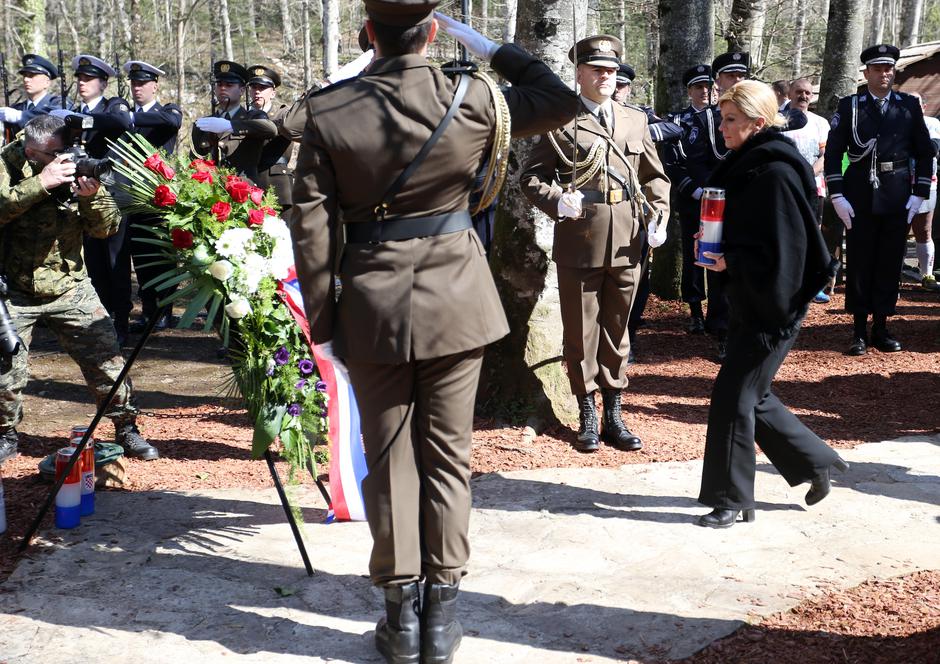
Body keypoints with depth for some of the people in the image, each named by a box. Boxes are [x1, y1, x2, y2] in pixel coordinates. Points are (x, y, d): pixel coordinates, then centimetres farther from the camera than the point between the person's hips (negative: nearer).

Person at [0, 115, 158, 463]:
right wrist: (41, 183, -35)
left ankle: (126, 430, 13)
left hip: (70, 288, 2)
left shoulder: (77, 166, -4)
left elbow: (107, 228, -6)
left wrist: (92, 196, -25)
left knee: (107, 361, -4)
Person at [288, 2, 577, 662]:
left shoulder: (328, 112, -7)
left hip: (371, 309, 0)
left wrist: (322, 323, 3)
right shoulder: (472, 101, -7)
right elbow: (559, 98, 10)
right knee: (447, 455, 10)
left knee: (389, 459, 11)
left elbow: (312, 228, -5)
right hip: (455, 304, 0)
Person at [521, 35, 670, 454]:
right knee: (580, 335, 5)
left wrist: (658, 214, 3)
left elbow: (654, 176, 19)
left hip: (626, 246, 4)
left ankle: (613, 415, 21)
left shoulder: (635, 121, 13)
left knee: (617, 332, 11)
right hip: (579, 245, -3)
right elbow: (531, 176, -1)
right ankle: (587, 416, 18)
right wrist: (558, 201, -19)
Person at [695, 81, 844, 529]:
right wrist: (720, 249, 1)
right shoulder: (744, 167, 10)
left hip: (771, 307, -10)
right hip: (747, 302, 10)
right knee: (750, 393, 16)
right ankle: (815, 462, 32)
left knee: (733, 396, -4)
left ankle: (731, 498, 9)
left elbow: (783, 249, -21)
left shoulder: (776, 173, -18)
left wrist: (730, 261, -17)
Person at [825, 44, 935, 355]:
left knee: (890, 263, 6)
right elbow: (833, 152, -1)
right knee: (859, 263, 3)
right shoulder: (849, 106, 1)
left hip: (898, 199, 2)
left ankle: (881, 328, 17)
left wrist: (919, 194, 0)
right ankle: (859, 331, 12)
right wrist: (837, 196, -8)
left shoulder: (909, 105, 6)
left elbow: (925, 152, 8)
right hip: (860, 198, -2)